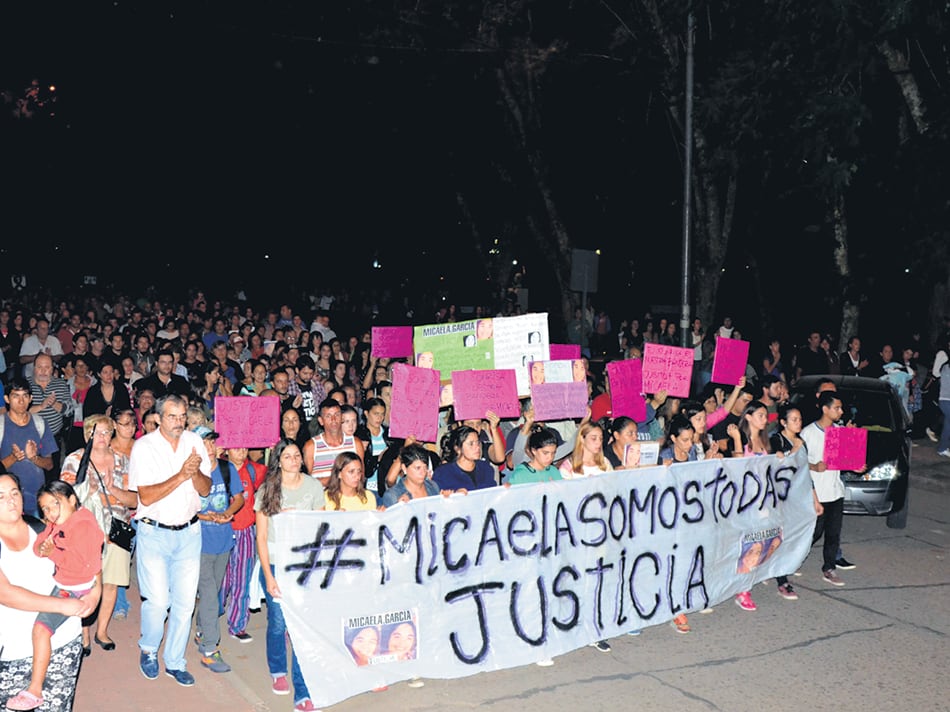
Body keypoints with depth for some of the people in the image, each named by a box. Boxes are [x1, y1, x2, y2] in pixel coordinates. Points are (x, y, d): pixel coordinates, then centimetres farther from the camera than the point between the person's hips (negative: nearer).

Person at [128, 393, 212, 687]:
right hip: (154, 533, -3)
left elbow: (206, 489, 2)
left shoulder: (194, 442, 2)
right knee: (157, 601, -6)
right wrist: (181, 475, -23)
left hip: (188, 532, 3)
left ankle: (174, 662, 21)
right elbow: (146, 496, -16)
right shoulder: (144, 447, -9)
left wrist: (195, 472, -19)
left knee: (185, 602, 5)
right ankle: (148, 650, 23)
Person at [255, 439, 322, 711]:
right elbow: (261, 538, -1)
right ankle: (278, 672, 36)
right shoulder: (267, 490, -2)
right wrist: (268, 575, -7)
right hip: (275, 564, 0)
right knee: (278, 623, 7)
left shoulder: (314, 487, 0)